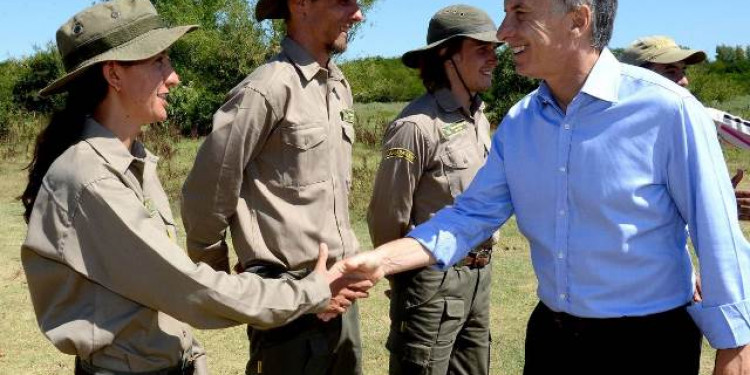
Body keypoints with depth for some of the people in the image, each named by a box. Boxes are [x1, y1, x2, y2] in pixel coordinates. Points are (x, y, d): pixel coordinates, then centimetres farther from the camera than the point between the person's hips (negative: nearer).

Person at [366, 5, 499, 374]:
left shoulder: (479, 118, 6)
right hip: (434, 280, -7)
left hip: (478, 276, 8)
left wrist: (478, 265, 16)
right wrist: (409, 277, 1)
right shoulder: (418, 125, -19)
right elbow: (387, 216, -13)